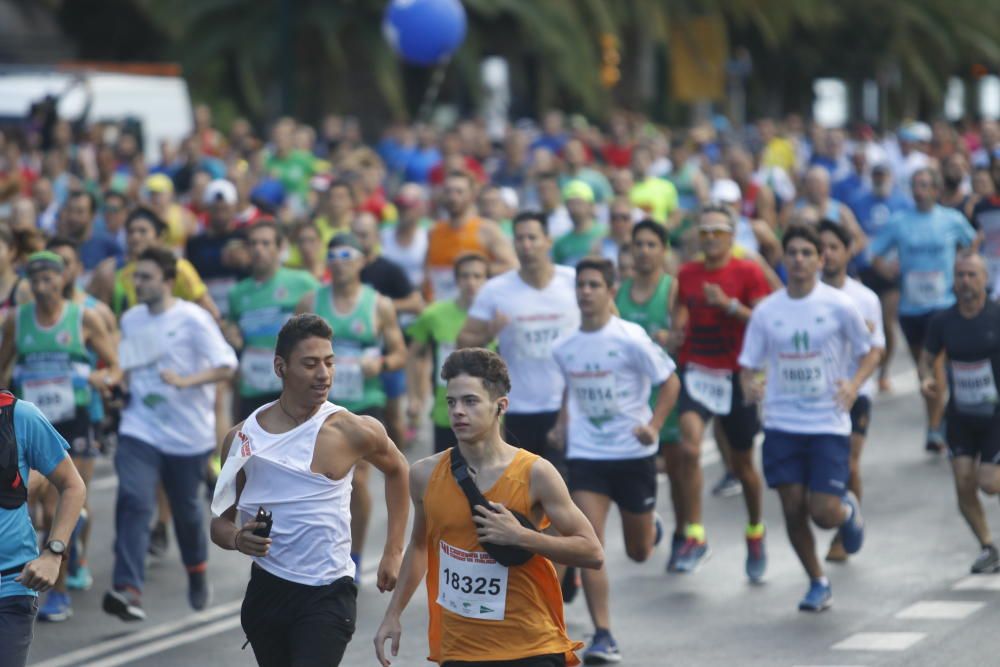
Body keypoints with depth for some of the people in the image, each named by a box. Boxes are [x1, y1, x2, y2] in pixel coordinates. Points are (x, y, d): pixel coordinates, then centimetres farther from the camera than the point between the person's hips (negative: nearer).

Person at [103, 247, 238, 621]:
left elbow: (226, 365, -16)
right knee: (133, 500, -17)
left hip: (189, 432, -3)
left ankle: (197, 571, 43)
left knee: (186, 508, 13)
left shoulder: (192, 319, -10)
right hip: (140, 429, 3)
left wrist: (185, 381, -29)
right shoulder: (130, 320, 6)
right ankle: (127, 589, -26)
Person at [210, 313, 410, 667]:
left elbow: (398, 470, 12)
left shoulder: (352, 432, -9)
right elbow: (220, 521, 7)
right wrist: (237, 538, -17)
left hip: (327, 597, -4)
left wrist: (393, 552, 9)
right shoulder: (243, 437, -1)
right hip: (266, 589, 4)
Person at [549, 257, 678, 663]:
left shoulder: (630, 339, -12)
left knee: (639, 552, 12)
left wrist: (653, 426, -18)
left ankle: (651, 525, 51)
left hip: (633, 454, -2)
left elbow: (669, 383, -5)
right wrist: (563, 422, 5)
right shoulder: (564, 349, 2)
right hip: (585, 455, 2)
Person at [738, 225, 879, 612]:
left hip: (829, 424, -2)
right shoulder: (766, 311, 3)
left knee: (824, 513, -10)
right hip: (782, 423, 2)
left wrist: (854, 384, -14)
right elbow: (748, 365, 8)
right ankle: (817, 583, 21)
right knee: (793, 510, 0)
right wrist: (749, 384, -14)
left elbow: (870, 353, 4)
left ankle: (849, 510, 28)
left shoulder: (839, 306, -4)